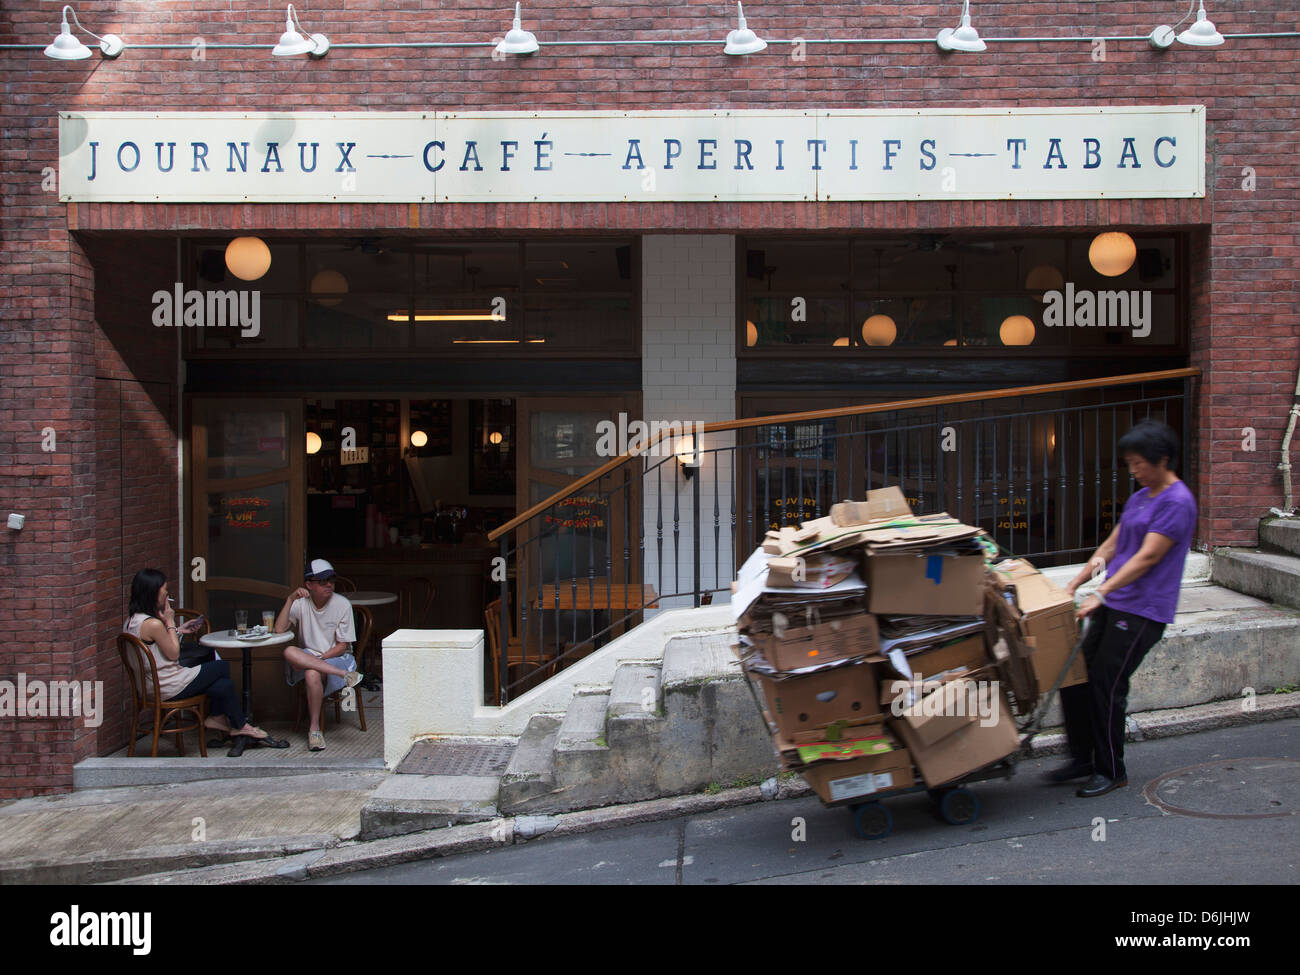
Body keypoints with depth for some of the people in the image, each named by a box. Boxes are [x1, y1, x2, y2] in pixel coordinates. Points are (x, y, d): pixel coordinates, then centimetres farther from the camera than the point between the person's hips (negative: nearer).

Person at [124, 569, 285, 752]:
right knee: (223, 667, 8)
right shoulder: (153, 624, -26)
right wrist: (170, 623, -8)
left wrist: (179, 630, 11)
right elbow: (173, 654, -14)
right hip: (170, 687, -10)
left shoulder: (132, 619, 5)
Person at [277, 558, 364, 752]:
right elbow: (279, 629, -12)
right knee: (289, 652, -32)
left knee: (312, 674, -36)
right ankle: (345, 675, -34)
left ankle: (314, 727, -19)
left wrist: (319, 658, -18)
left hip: (337, 657, -3)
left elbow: (342, 646, -5)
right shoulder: (301, 603, 1)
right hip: (308, 656, 3)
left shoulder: (342, 605, -7)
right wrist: (290, 599, -19)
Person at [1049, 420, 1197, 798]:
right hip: (1112, 606, 9)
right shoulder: (1139, 498, 16)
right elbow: (1110, 547, 20)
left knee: (1106, 685, -7)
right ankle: (1082, 758, 18)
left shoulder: (1177, 502, -12)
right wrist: (1073, 586, 15)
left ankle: (1111, 771, 8)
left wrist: (1100, 594, -25)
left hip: (1142, 611, -9)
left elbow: (1147, 557, -19)